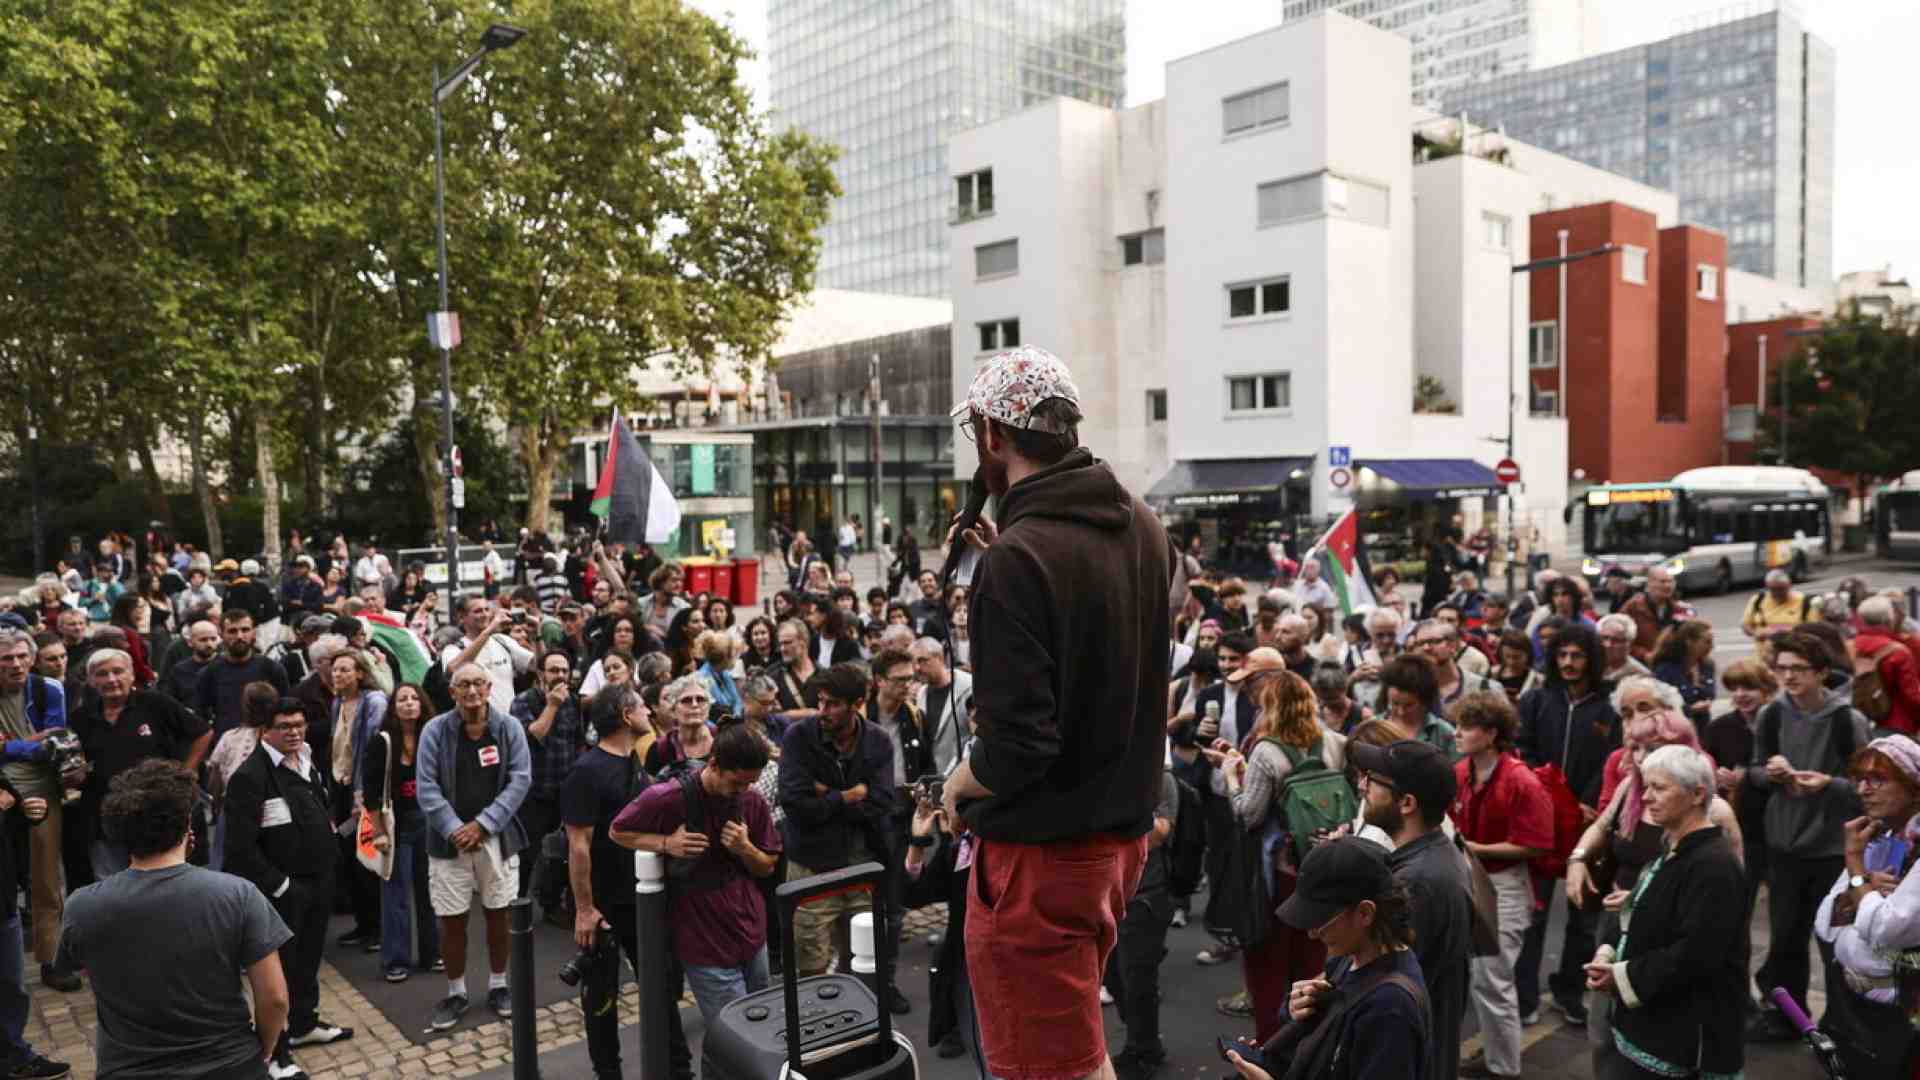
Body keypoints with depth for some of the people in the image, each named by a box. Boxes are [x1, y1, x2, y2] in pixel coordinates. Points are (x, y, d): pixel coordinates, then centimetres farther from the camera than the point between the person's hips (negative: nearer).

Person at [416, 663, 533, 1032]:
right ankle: (456, 993, 23)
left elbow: (520, 779, -8)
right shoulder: (435, 730, -5)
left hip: (497, 836, 1)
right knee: (452, 919, 5)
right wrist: (454, 829, -17)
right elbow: (426, 786, -7)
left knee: (498, 914, 10)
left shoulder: (509, 727, -4)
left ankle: (497, 986, 27)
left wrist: (483, 824, -15)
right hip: (450, 838, 0)